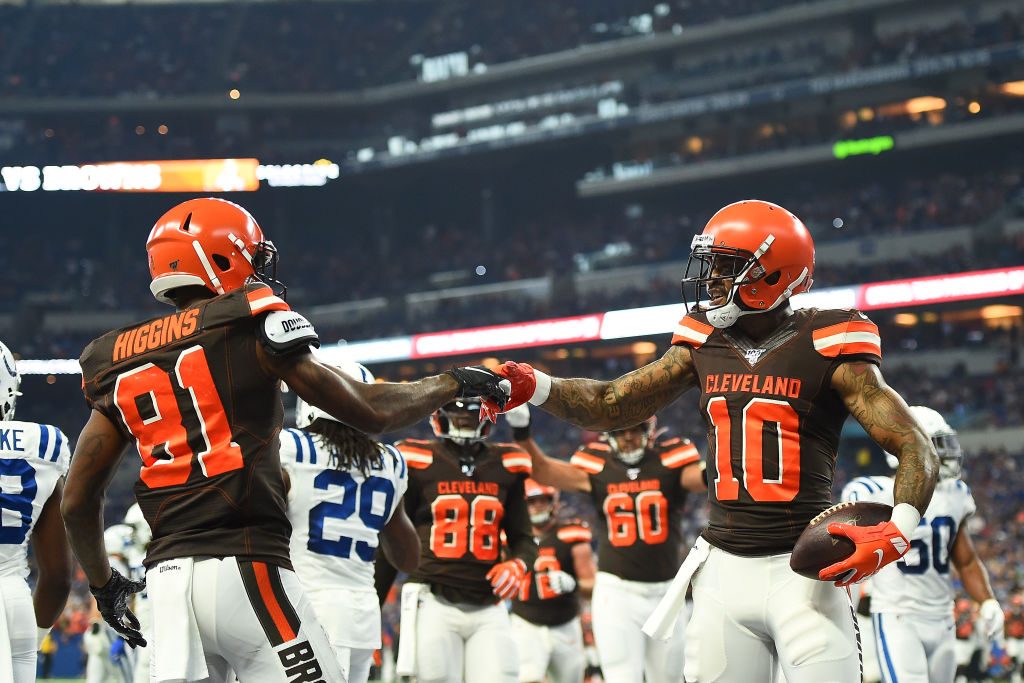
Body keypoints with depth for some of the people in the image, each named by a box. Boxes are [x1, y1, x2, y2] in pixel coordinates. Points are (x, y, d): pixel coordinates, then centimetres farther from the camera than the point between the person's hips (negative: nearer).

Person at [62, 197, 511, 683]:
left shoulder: (120, 364, 15)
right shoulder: (250, 322, -1)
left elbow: (77, 502, 15)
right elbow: (372, 413, -1)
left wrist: (103, 584, 31)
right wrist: (451, 383, 16)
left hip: (167, 576, 6)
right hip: (244, 567, -6)